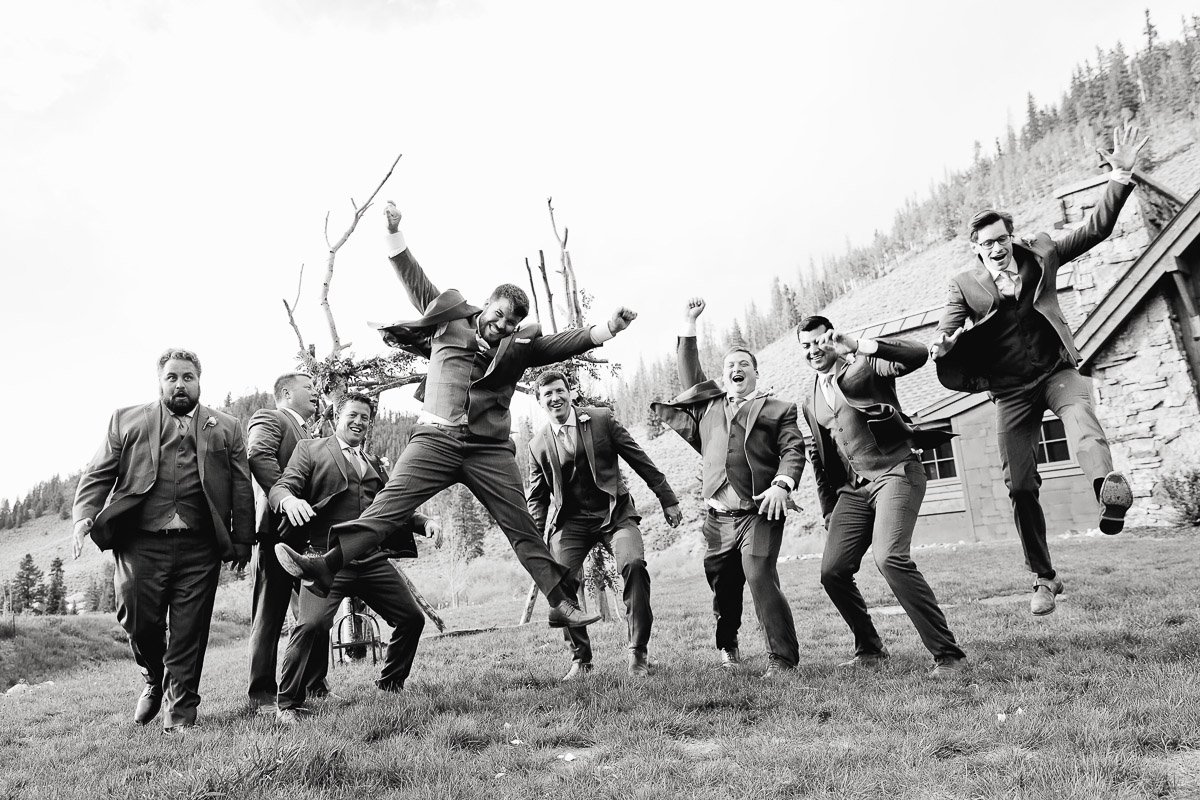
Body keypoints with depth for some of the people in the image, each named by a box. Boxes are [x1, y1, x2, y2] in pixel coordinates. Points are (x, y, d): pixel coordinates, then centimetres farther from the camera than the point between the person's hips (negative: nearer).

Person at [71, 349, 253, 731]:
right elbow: (98, 475, 9)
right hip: (142, 542, 1)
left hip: (200, 547, 0)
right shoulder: (126, 420, 14)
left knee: (189, 632, 1)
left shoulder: (226, 428, 13)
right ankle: (155, 681, 31)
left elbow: (242, 488, 9)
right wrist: (84, 516, -9)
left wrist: (242, 541, 3)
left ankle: (180, 712, 15)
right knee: (138, 621, 0)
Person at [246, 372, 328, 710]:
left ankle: (314, 685, 20)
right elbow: (259, 457, -19)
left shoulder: (308, 434, 27)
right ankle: (263, 694, 7)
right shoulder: (268, 418, 0)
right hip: (278, 529, -8)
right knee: (269, 616, -1)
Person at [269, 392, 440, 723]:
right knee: (311, 624, -23)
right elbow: (280, 487, -2)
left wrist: (424, 521, 8)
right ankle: (288, 704, -1)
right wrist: (289, 499, -27)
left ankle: (390, 684, 27)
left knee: (412, 618, 5)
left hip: (373, 559, 5)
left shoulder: (374, 464, 25)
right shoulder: (310, 449, 9)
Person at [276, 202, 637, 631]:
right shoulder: (449, 318, 11)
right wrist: (393, 232, 1)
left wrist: (608, 328, -14)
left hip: (490, 449, 1)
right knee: (389, 502, -15)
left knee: (523, 528, 2)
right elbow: (414, 279, 10)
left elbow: (568, 342, 0)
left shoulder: (520, 345, 10)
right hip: (436, 439, 0)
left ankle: (562, 604, 7)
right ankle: (326, 565, -18)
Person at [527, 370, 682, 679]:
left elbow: (638, 458, 2)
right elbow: (537, 497, 14)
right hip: (569, 521, 2)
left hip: (614, 513, -1)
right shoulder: (537, 444, 4)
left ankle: (638, 654, -9)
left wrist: (668, 500, 3)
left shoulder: (601, 419, -1)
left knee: (633, 564, -25)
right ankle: (580, 659, 6)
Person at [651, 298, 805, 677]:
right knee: (723, 585, 11)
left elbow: (793, 450, 0)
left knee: (761, 578, -16)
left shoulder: (777, 409, 9)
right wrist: (688, 326, 13)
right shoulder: (708, 404, 19)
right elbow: (690, 376, 16)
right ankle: (727, 645, 34)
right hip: (718, 517, 4)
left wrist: (782, 484, -17)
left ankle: (782, 659, -5)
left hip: (760, 512, -3)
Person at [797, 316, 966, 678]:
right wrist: (828, 510, 20)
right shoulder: (811, 404, 19)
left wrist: (859, 345, -24)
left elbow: (918, 354, -15)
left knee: (890, 557, -25)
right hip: (854, 488, 7)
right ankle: (869, 649, 20)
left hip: (896, 474, -6)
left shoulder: (865, 366, 2)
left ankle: (947, 653, -14)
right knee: (832, 571, -1)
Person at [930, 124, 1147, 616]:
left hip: (1055, 370, 0)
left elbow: (1096, 229, 1)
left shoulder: (1039, 253, 3)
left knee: (1078, 410, -37)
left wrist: (1121, 177, -13)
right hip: (1011, 391, 0)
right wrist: (943, 346, -30)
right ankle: (1044, 577, 15)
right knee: (1019, 486, 0)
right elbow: (944, 339, -5)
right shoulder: (964, 285, -2)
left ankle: (1109, 489, -63)